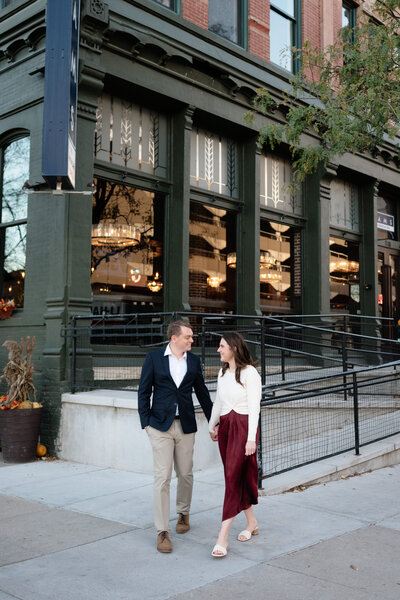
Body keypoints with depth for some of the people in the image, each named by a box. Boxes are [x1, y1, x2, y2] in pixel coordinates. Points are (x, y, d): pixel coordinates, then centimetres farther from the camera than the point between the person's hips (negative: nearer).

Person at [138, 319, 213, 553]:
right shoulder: (154, 358, -2)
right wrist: (145, 422, -5)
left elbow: (202, 392, 13)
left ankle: (184, 513, 37)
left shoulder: (194, 360, 6)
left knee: (186, 474, 11)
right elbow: (144, 392, 1)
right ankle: (163, 532, 4)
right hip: (161, 425, -3)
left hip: (186, 426, 3)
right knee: (162, 477, -4)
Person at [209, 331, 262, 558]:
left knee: (233, 478, -9)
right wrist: (212, 425, 32)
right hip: (225, 426, 7)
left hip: (243, 426, -7)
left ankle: (223, 538, -9)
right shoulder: (223, 372, 13)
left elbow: (254, 407, -14)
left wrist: (251, 437, -19)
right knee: (237, 479, 11)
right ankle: (252, 522, 28)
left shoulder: (249, 373, -10)